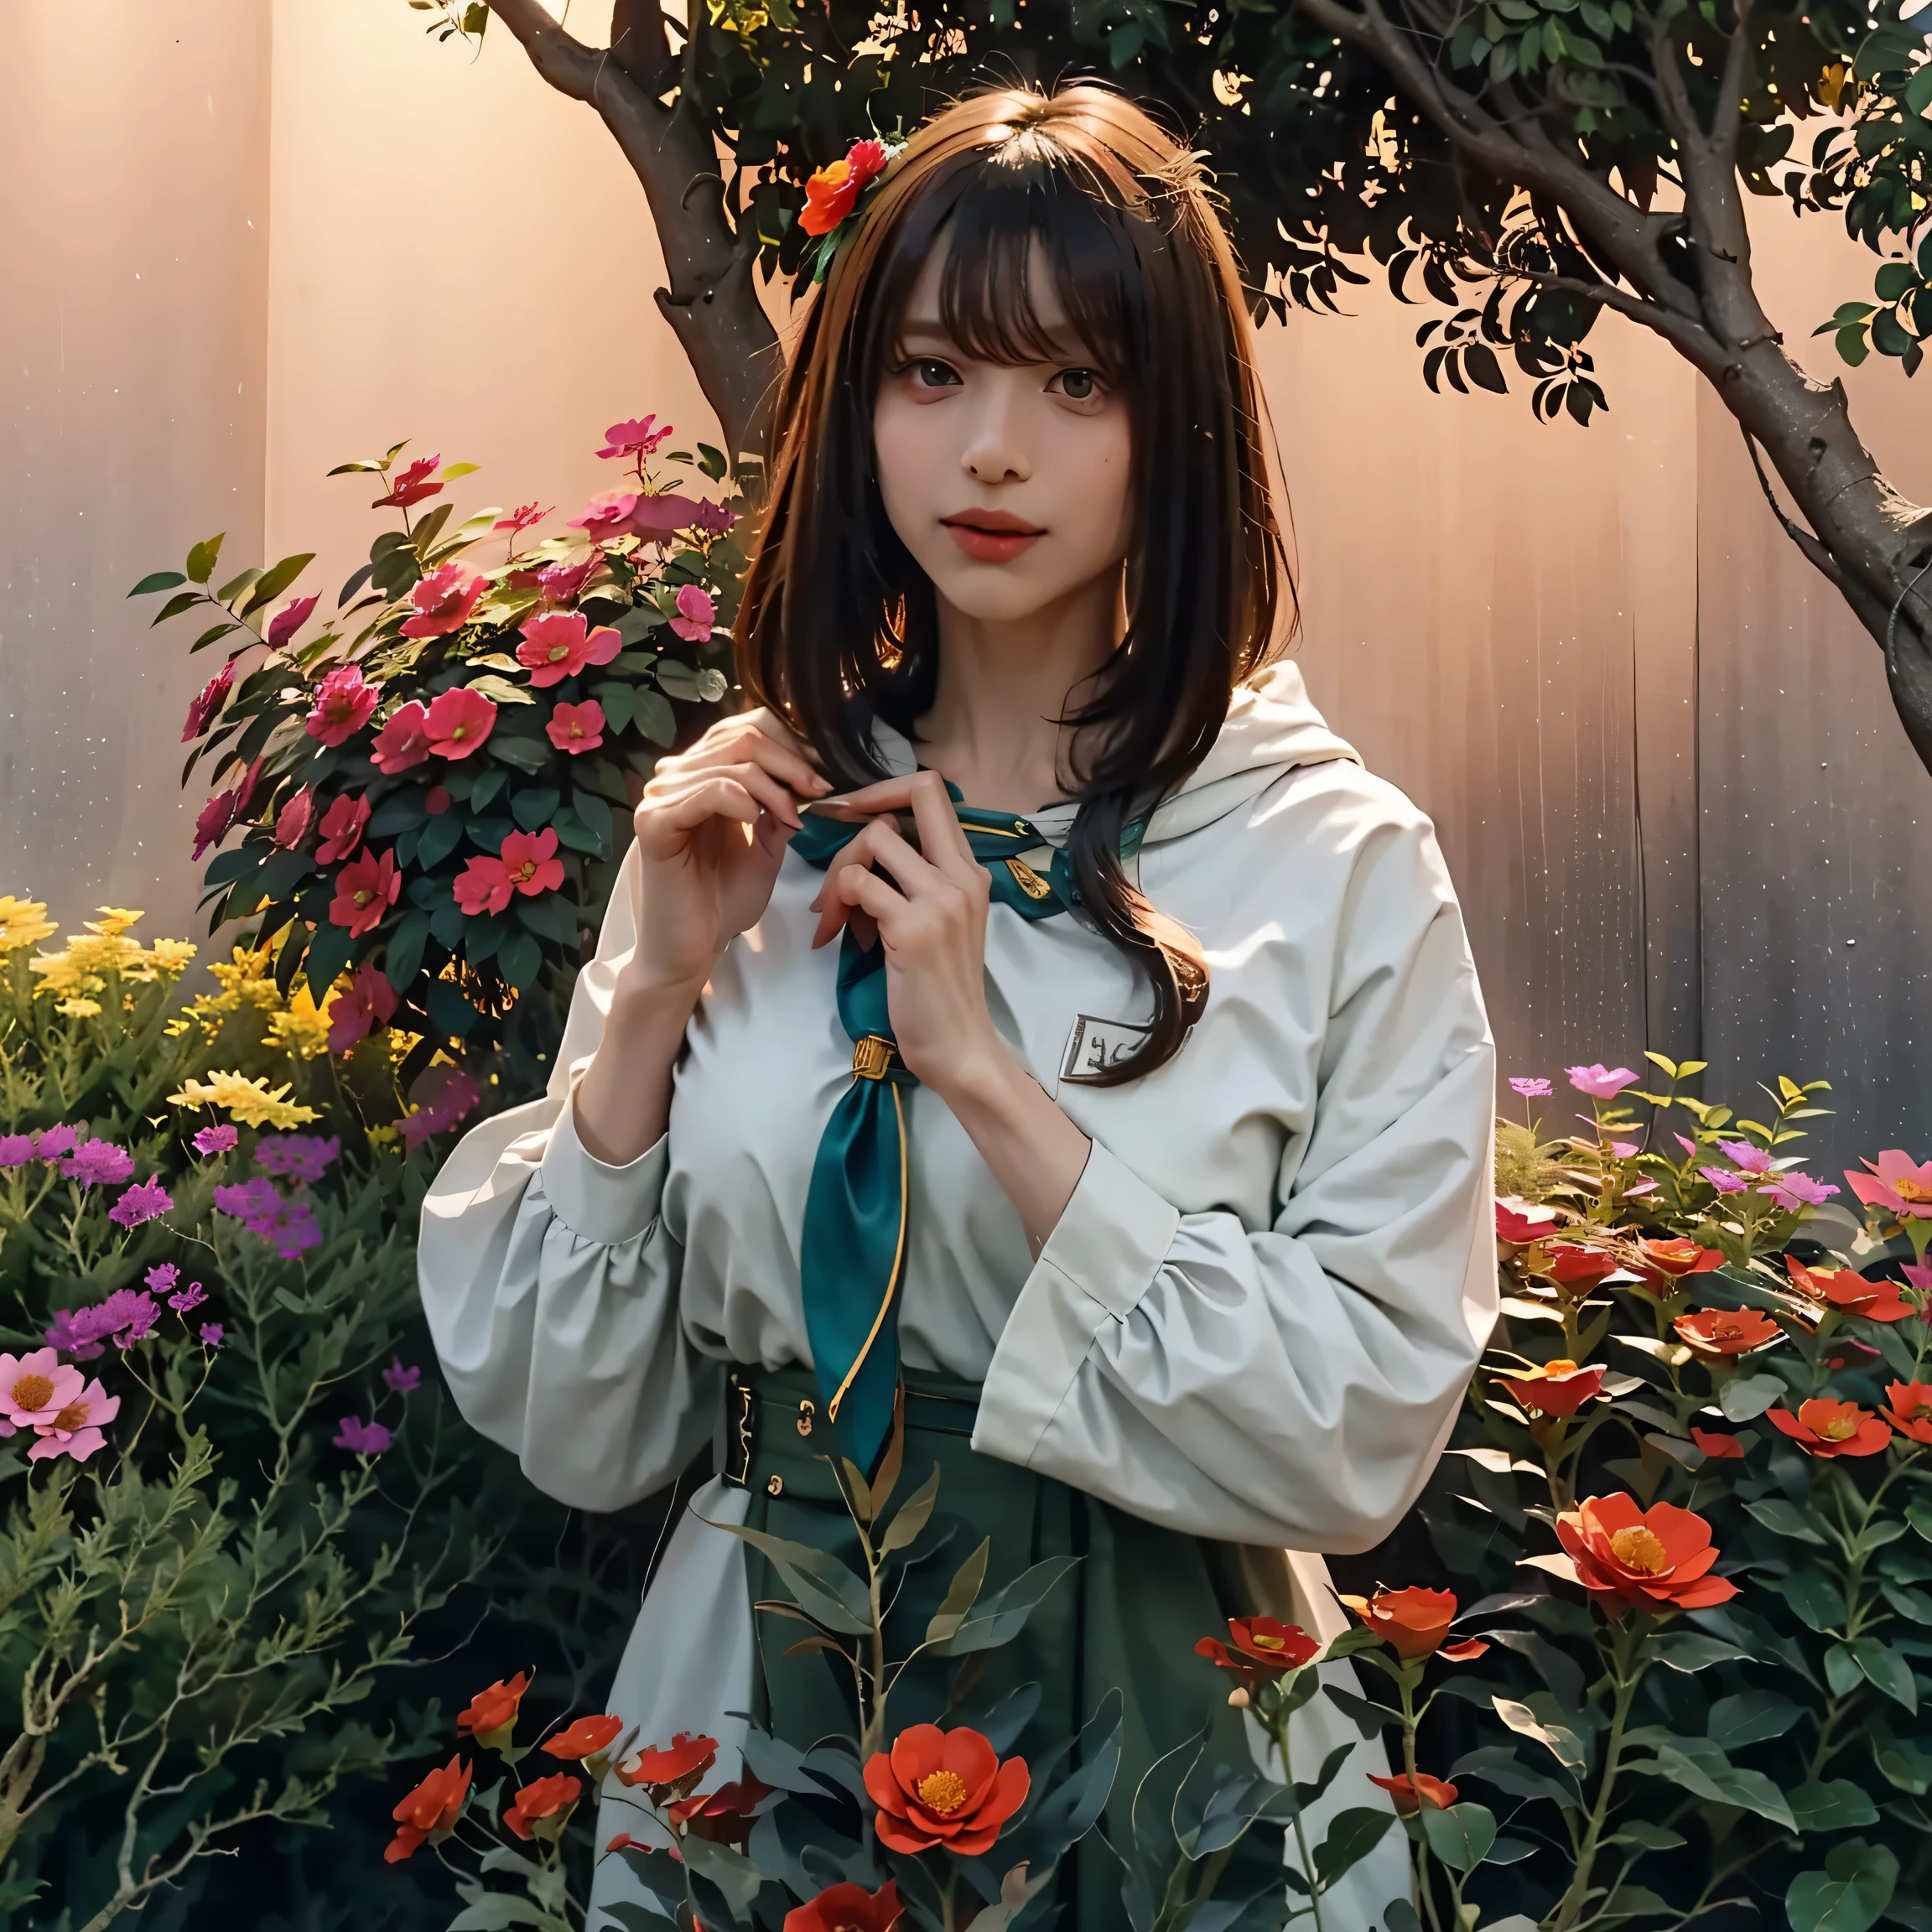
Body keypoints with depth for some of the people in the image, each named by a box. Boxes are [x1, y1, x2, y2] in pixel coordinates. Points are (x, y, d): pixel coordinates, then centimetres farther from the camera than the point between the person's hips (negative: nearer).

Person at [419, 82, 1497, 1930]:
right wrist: (653, 992, -14)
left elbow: (1360, 1439, -17)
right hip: (757, 1705, 3)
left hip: (1163, 1732, -2)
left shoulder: (1345, 868, -11)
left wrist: (990, 1073, -20)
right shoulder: (746, 823, -3)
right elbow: (576, 1431, -2)